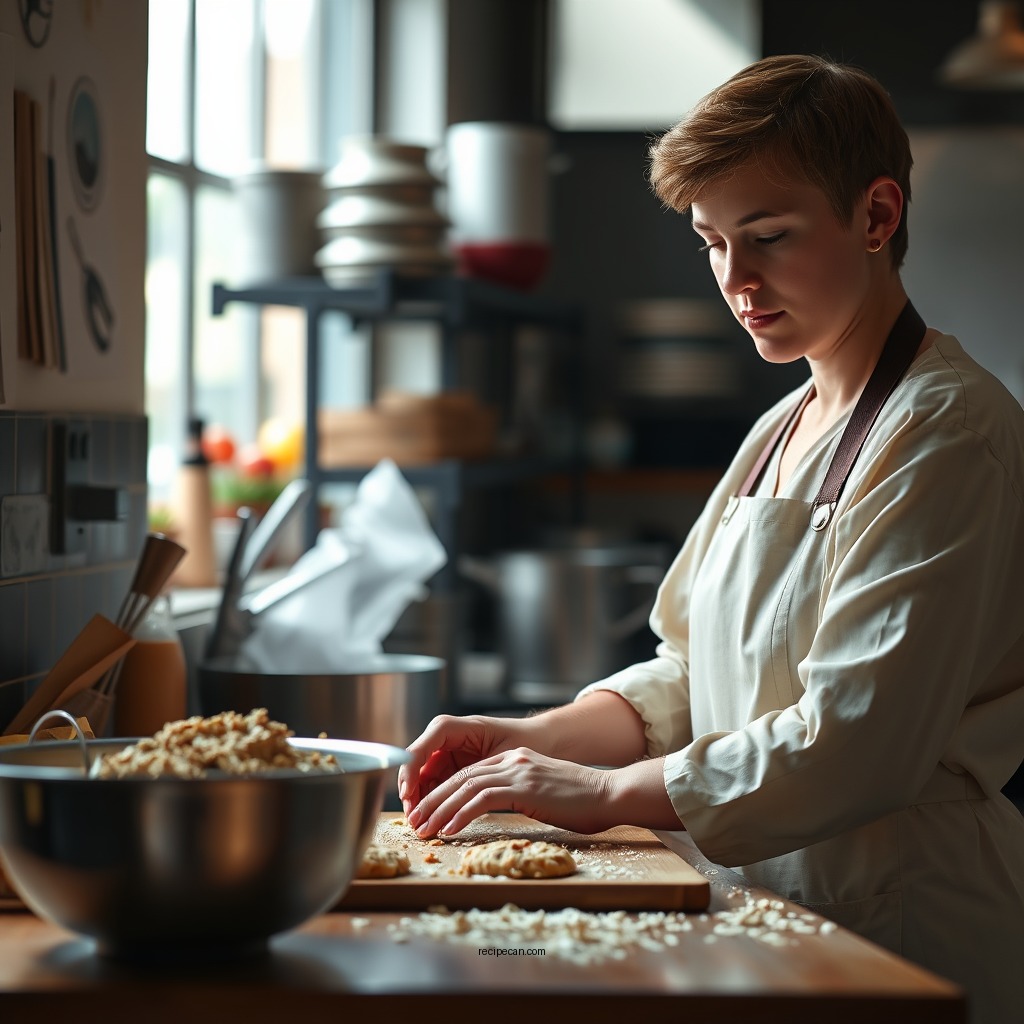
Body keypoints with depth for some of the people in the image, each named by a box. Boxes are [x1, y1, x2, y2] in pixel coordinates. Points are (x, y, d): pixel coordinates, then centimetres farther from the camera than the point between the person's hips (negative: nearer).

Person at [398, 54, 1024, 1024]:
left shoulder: (946, 435, -11)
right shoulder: (780, 434, 16)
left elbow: (854, 743, -18)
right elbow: (691, 677, 18)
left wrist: (603, 791, -13)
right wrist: (537, 740, 1)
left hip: (900, 928, -7)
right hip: (770, 912, 7)